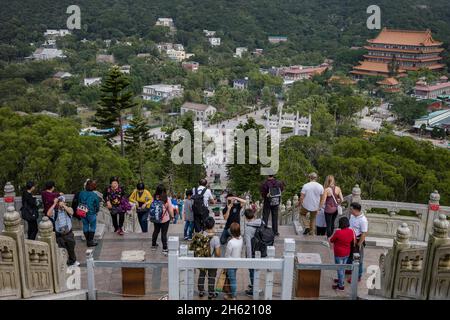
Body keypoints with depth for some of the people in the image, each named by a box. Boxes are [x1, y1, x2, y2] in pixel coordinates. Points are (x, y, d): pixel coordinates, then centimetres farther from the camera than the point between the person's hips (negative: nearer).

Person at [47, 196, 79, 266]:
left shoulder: (68, 209, -3)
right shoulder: (54, 211, -6)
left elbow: (71, 212, -25)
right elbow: (48, 214, -26)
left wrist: (63, 205, -28)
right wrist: (54, 204, -24)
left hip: (69, 234, 2)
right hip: (59, 235, -2)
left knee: (71, 249, 19)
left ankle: (73, 261, 41)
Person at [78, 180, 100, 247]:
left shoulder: (81, 193, -5)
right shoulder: (94, 195, -16)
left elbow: (79, 203, 5)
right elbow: (97, 205, -7)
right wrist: (96, 212, 13)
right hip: (91, 213, -4)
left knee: (85, 226, 16)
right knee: (92, 226, 11)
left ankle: (87, 241, 24)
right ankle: (90, 241, 10)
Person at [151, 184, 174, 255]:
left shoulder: (154, 198, -9)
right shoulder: (167, 199, -17)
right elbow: (170, 209, -9)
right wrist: (172, 216, 8)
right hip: (165, 219, -3)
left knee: (156, 231, 21)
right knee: (164, 233, 2)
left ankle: (153, 245, 36)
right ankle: (164, 249, 5)